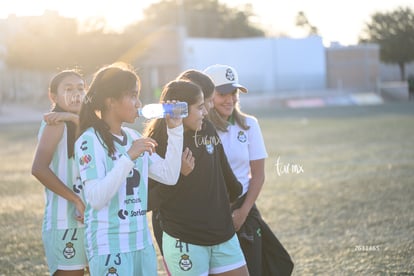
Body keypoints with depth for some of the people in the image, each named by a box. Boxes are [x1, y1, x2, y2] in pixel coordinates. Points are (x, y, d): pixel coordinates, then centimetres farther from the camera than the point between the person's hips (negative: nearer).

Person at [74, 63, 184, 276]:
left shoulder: (133, 137, 10)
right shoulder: (90, 141, -12)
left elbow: (170, 176, 9)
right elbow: (96, 198, -22)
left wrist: (175, 130, 4)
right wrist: (129, 158, -26)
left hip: (142, 242, 7)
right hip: (109, 246, -7)